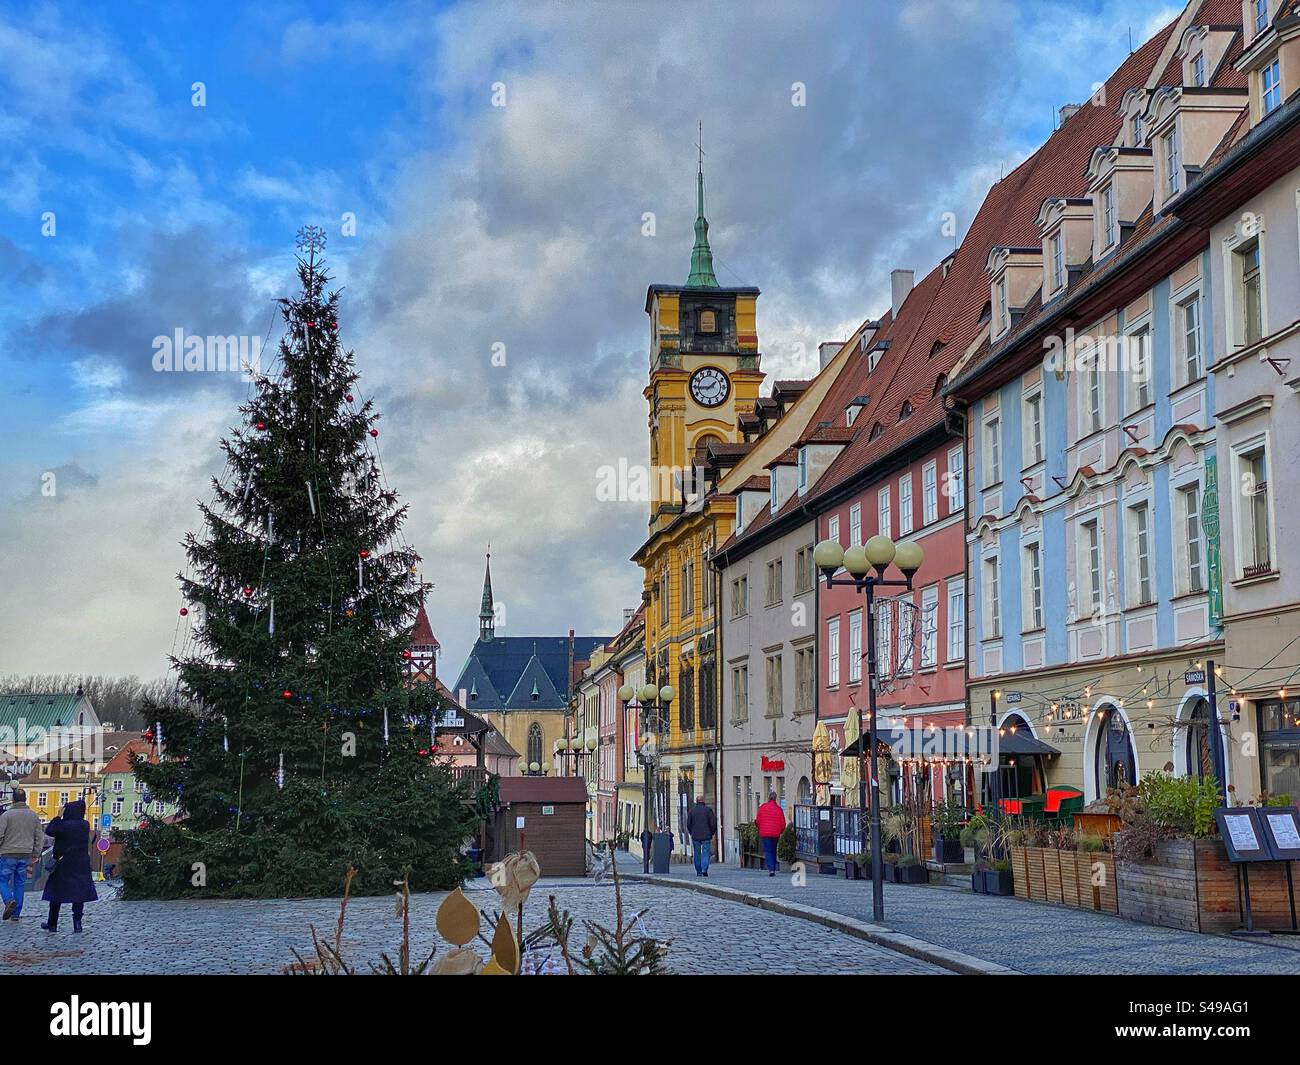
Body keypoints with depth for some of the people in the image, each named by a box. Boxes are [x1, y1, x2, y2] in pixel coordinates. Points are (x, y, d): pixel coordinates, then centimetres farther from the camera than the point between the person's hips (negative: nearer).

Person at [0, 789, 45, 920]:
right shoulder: (33, 815, 7)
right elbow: (39, 837, 8)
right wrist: (35, 855, 14)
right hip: (25, 855, 4)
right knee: (20, 883, 9)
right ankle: (16, 913, 10)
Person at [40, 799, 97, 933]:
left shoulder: (64, 825, -16)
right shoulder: (85, 825, 0)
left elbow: (48, 831, -8)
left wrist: (58, 817, -5)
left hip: (63, 864, -3)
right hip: (81, 865, 4)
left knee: (56, 892, 8)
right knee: (79, 892, 6)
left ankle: (52, 924, 14)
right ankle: (77, 922, -4)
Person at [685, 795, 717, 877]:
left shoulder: (692, 810, 4)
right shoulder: (708, 809, -1)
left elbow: (688, 824, 6)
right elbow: (713, 823, -2)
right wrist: (711, 833, 9)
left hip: (695, 836, 2)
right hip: (706, 836, -2)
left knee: (697, 854, 8)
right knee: (705, 853, -2)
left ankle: (698, 871, 9)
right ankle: (704, 869, -19)